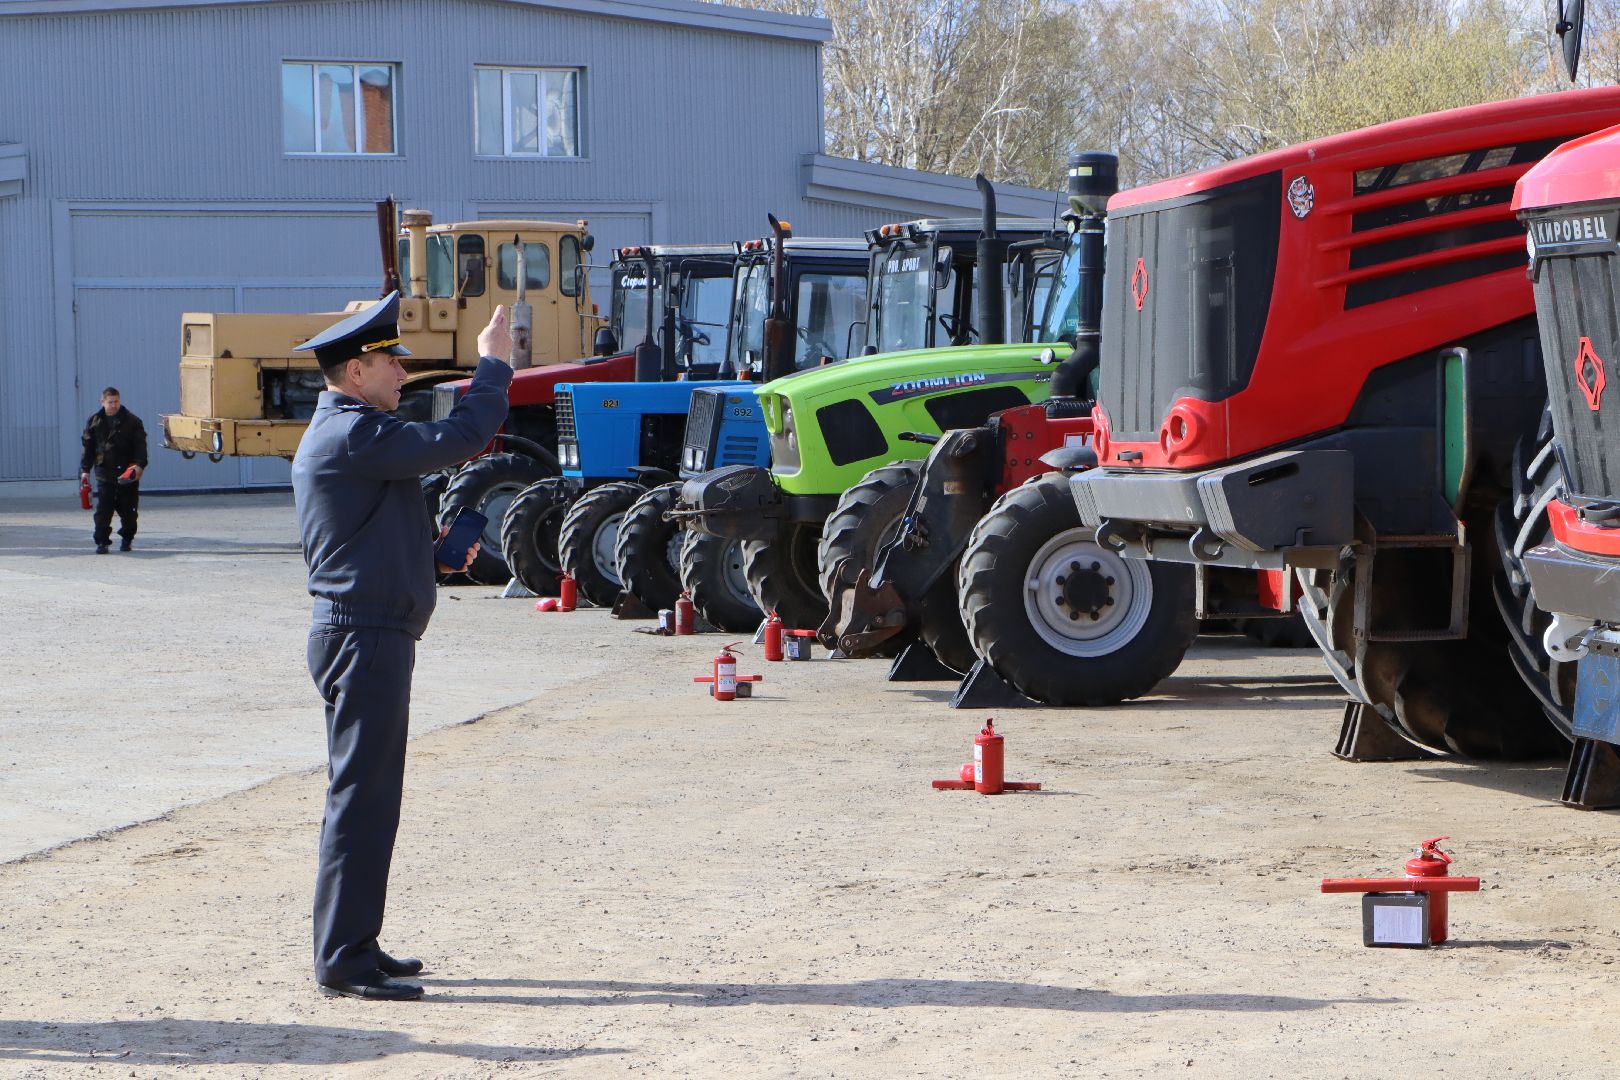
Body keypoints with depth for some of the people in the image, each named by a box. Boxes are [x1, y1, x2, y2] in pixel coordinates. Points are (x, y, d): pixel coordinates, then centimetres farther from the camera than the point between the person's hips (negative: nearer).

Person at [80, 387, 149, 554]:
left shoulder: (132, 421, 0)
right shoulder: (94, 421, 7)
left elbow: (140, 445, -5)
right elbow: (88, 448, 11)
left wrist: (139, 464, -19)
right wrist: (85, 469, 5)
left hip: (127, 473, -1)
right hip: (105, 474, 1)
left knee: (128, 509, 8)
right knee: (103, 510, -8)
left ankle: (127, 538, 25)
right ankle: (102, 541, -4)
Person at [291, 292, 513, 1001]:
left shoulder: (347, 432, 18)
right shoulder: (350, 435, -16)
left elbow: (441, 449, 22)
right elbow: (455, 442, -20)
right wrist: (493, 366, -9)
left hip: (369, 635, 11)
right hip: (364, 636, -11)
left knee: (365, 795, 15)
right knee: (363, 796, -8)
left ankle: (352, 947, 21)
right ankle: (343, 960, -6)